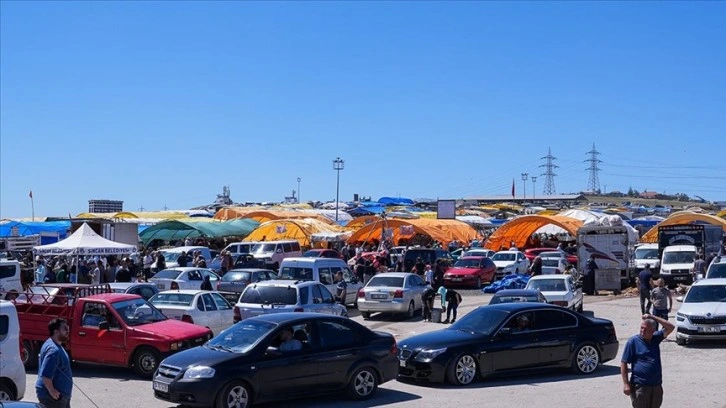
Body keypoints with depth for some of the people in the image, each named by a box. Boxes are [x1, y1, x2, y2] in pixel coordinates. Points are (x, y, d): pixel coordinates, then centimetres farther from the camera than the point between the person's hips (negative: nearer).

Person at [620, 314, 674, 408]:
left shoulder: (656, 338, 8)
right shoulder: (633, 341, -6)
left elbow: (671, 327, 1)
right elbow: (624, 363, -7)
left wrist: (653, 317, -7)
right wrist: (626, 384, -13)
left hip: (656, 386, 5)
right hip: (640, 386, -5)